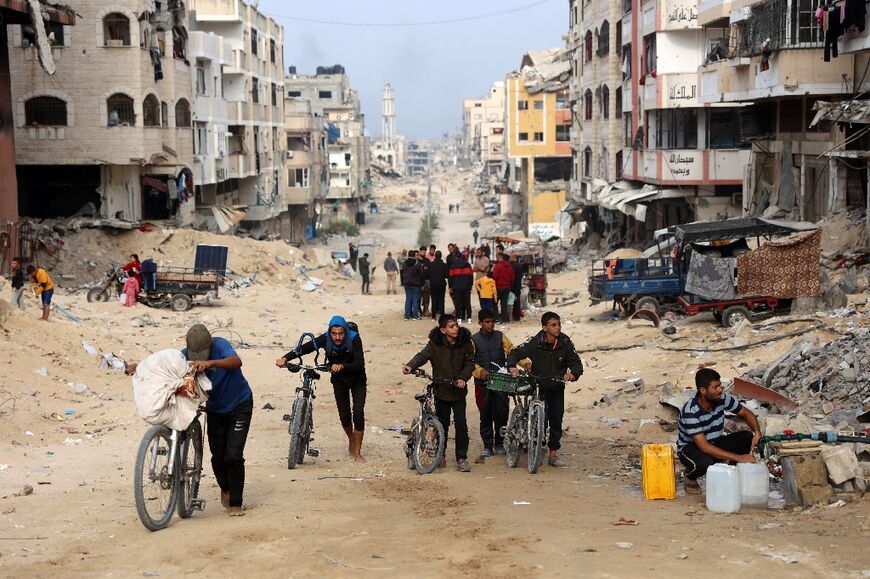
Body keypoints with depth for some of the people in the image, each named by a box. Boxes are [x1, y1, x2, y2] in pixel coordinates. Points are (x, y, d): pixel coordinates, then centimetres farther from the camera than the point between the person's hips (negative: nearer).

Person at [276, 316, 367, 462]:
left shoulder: (354, 339, -29)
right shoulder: (325, 339, -24)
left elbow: (360, 364, -38)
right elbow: (304, 348, -33)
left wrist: (342, 366, -56)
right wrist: (285, 358, -49)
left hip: (357, 380, -2)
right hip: (339, 380, 2)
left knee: (358, 413, -13)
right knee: (344, 415, 2)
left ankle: (357, 452, -2)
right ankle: (351, 440, 34)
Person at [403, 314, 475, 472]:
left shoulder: (465, 342, -5)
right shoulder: (435, 343, -9)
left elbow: (470, 362, -2)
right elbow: (423, 355, -20)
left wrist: (463, 378, -18)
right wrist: (411, 366, -39)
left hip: (458, 390, 0)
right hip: (441, 390, 0)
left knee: (461, 423, -5)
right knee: (442, 423, 10)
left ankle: (462, 458, 4)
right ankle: (440, 454, 29)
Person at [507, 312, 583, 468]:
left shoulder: (565, 343, -10)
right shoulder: (534, 342, -15)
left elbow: (576, 363, -7)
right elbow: (516, 353, -7)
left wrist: (573, 373, -29)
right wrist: (512, 366, -27)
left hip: (557, 387, 2)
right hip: (538, 386, -2)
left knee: (556, 420, 3)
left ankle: (553, 454, 14)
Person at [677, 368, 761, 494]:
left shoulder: (722, 398, -15)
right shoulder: (690, 411, -32)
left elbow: (746, 413, 1)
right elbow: (704, 447, -37)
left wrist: (757, 432, -21)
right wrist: (737, 457, -42)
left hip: (715, 444, 6)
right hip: (691, 447, -6)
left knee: (747, 437, -17)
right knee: (705, 463, -39)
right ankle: (690, 477, -2)